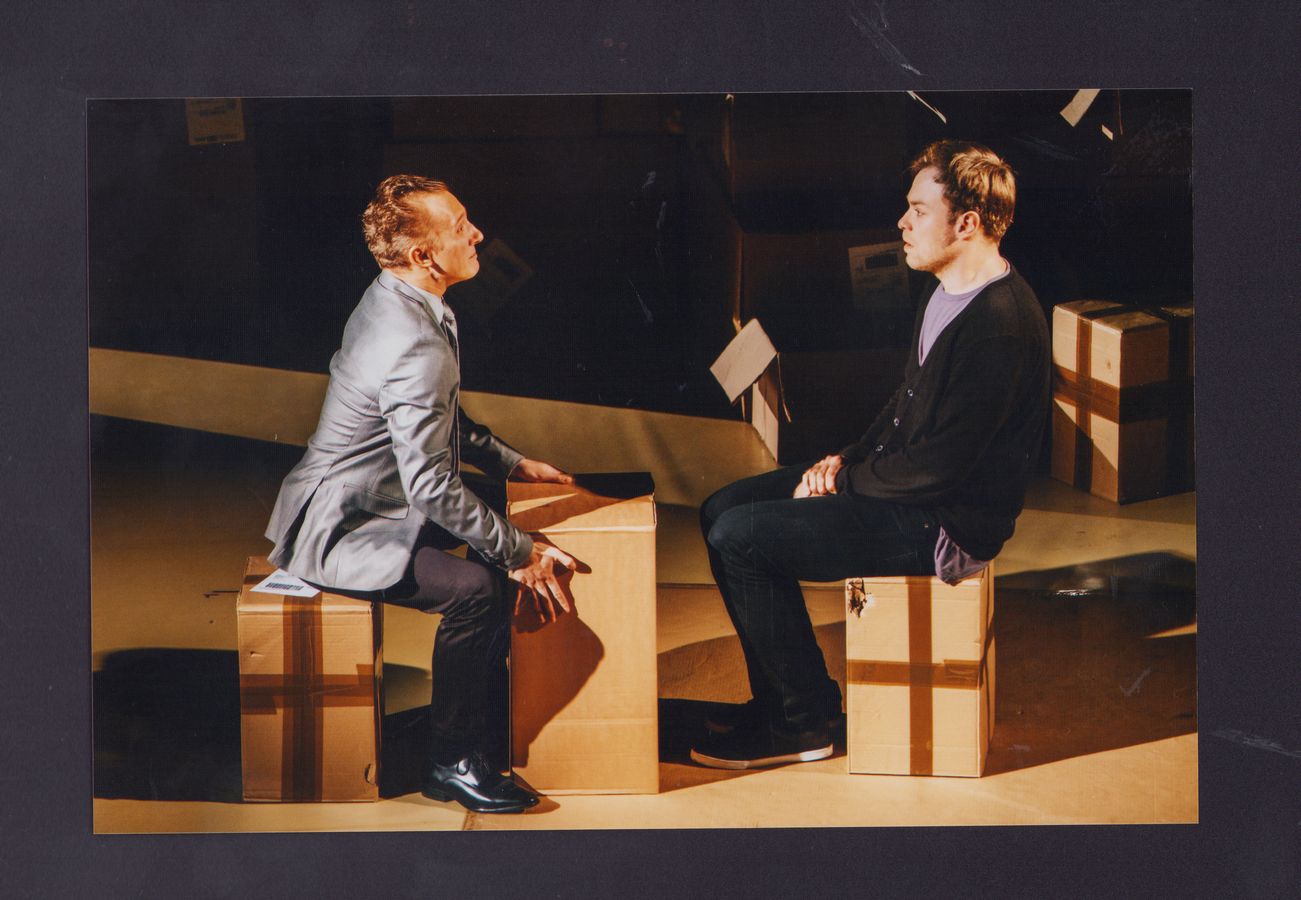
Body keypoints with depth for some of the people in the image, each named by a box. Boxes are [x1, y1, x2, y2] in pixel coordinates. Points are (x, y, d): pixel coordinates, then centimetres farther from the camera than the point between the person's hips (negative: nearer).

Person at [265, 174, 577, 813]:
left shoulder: (394, 301, 4)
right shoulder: (416, 348, -29)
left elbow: (442, 421, 20)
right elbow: (431, 488, -29)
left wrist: (514, 464, 15)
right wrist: (521, 554, -21)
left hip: (357, 501, 11)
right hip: (339, 531, -11)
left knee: (502, 533, 15)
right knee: (477, 587, -28)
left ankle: (488, 714, 26)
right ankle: (453, 761, -9)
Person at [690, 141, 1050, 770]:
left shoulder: (1001, 323, -24)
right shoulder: (946, 293, 8)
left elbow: (941, 465, -25)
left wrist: (845, 481, -12)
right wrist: (847, 460, 3)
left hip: (944, 524, -11)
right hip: (904, 485, 11)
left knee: (739, 537, -16)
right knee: (723, 510, 8)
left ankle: (804, 719, -1)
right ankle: (779, 695, 15)